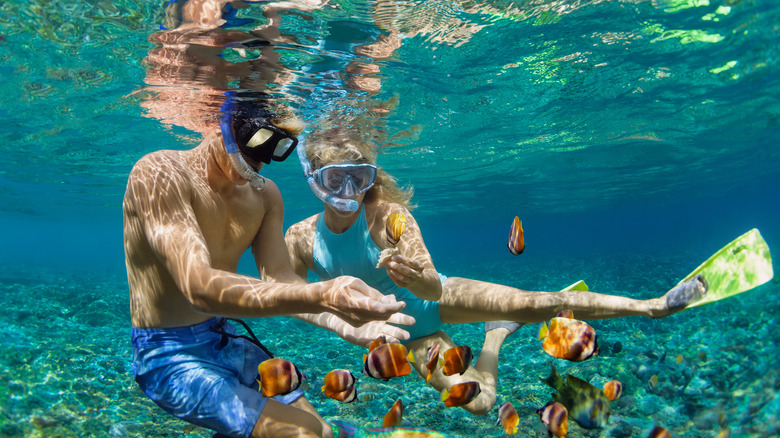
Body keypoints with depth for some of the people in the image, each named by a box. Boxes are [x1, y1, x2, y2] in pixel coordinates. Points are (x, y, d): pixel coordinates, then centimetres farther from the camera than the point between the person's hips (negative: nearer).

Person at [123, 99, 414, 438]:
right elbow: (199, 288, -33)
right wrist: (318, 296, -46)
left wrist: (341, 317, -23)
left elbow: (279, 280, -3)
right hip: (169, 357, -7)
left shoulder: (264, 195, 2)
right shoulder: (159, 173, -21)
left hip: (227, 341, 7)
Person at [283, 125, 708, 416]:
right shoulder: (300, 238, -18)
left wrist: (421, 281, -53)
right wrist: (342, 327, -16)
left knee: (532, 303, -23)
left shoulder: (388, 215, -27)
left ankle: (651, 306, -6)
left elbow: (433, 287, -30)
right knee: (475, 402, -3)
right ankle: (496, 335, 28)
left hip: (432, 300, -3)